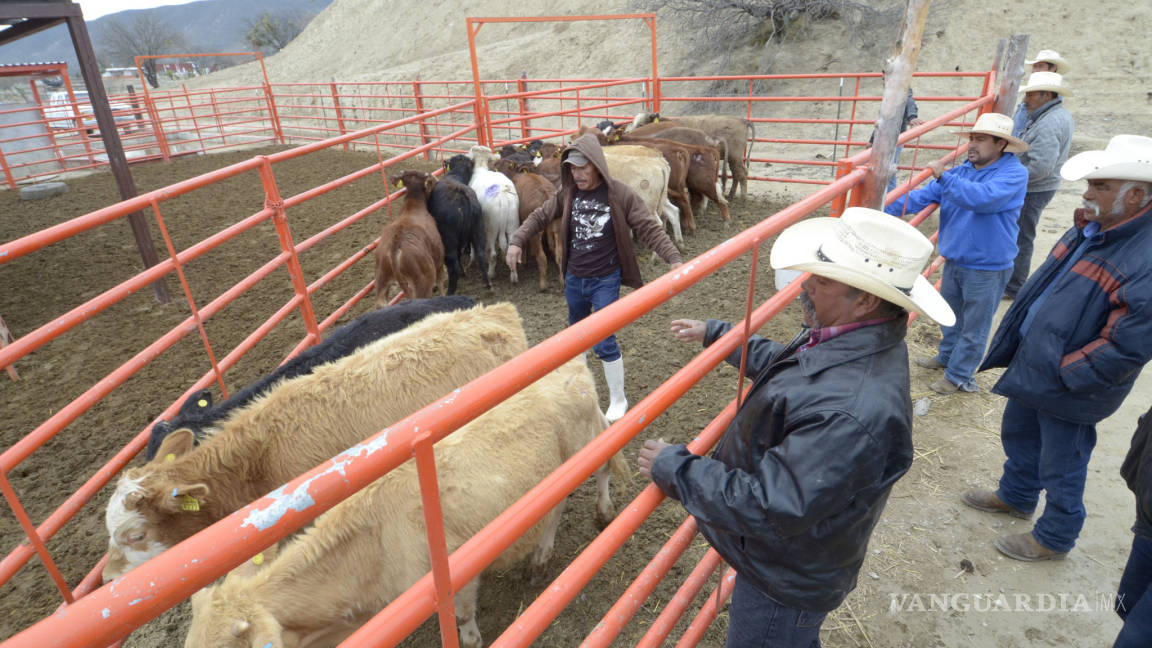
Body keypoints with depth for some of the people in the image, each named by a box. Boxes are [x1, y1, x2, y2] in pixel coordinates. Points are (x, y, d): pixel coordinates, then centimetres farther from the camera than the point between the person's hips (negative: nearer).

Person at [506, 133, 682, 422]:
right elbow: (540, 216, 7)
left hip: (605, 280, -5)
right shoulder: (568, 192, -2)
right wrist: (517, 241, -6)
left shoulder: (620, 194, -15)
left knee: (604, 342, -7)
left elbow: (649, 228, -14)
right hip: (573, 278, 5)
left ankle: (618, 400, 15)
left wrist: (674, 258, -24)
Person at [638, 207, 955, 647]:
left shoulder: (852, 412, -42)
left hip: (787, 583, -8)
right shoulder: (857, 337, -10)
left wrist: (672, 468, -26)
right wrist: (716, 333, 15)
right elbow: (786, 363, 10)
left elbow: (768, 509, -37)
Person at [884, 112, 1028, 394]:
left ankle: (958, 377, 21)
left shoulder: (1014, 173, -16)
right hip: (954, 260, 7)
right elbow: (924, 196, -2)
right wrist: (886, 210, -14)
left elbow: (982, 197, -34)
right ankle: (946, 357, 45)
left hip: (986, 268, -7)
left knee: (974, 328, 8)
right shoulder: (962, 171, 3)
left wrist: (944, 177, -33)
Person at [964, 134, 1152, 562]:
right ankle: (1015, 496, 53)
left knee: (1060, 467, 13)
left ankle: (1054, 539, 36)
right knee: (1017, 434, 27)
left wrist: (1063, 374, -21)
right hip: (1031, 364, 8)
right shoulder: (1095, 228, -2)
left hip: (1069, 389, -8)